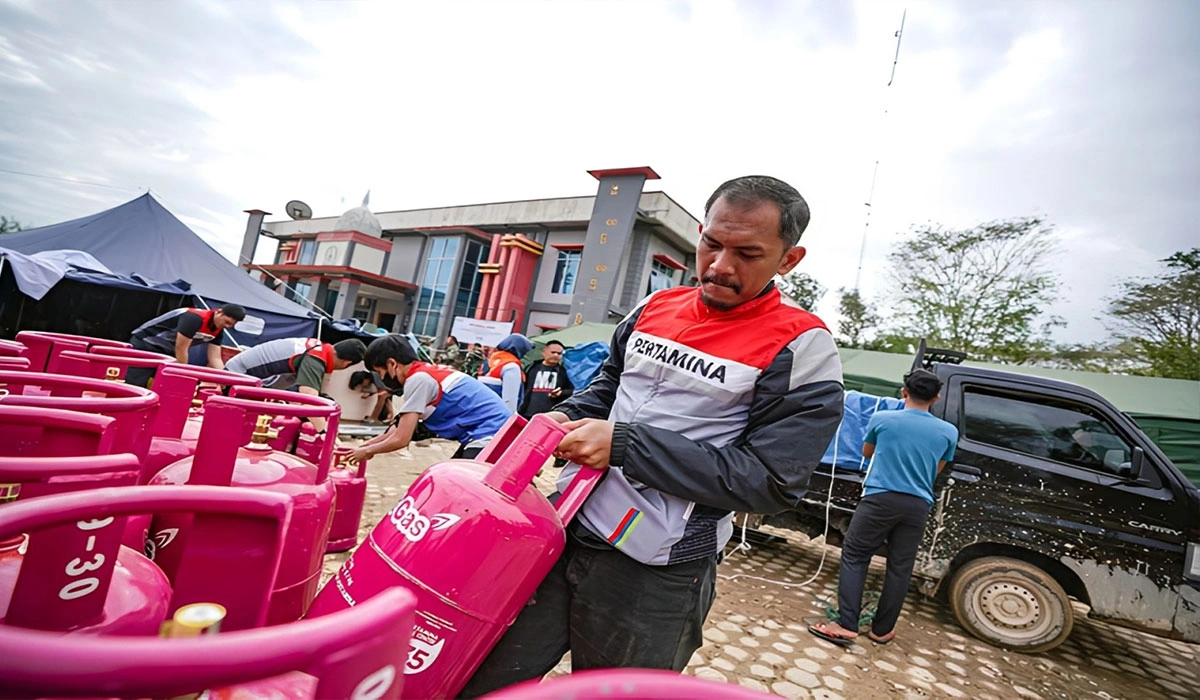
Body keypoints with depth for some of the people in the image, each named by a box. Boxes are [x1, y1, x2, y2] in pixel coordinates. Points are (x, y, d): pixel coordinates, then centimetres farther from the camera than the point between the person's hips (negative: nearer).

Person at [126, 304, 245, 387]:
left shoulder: (218, 331, -4)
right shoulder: (195, 318, -29)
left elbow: (215, 359, -5)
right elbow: (181, 349, -26)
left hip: (167, 352, 8)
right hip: (145, 344, -8)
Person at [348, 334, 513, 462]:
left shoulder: (418, 379, -13)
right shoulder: (426, 372, 16)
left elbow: (401, 439, -10)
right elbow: (399, 430, 23)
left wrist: (367, 451, 7)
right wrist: (366, 445, 25)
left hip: (490, 435, -10)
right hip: (496, 432, 10)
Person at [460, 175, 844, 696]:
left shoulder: (801, 351, -10)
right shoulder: (654, 308, 7)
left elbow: (771, 482, -15)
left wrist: (625, 443, -18)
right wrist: (566, 418, 0)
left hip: (656, 577, -5)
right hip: (562, 529, 5)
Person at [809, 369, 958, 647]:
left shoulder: (882, 419, -2)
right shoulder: (948, 432, 3)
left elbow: (866, 453, 16)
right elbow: (936, 471, 18)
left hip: (881, 498, -3)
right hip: (917, 505, 3)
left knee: (854, 557, 3)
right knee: (900, 568, 12)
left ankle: (846, 626, -3)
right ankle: (882, 629, 22)